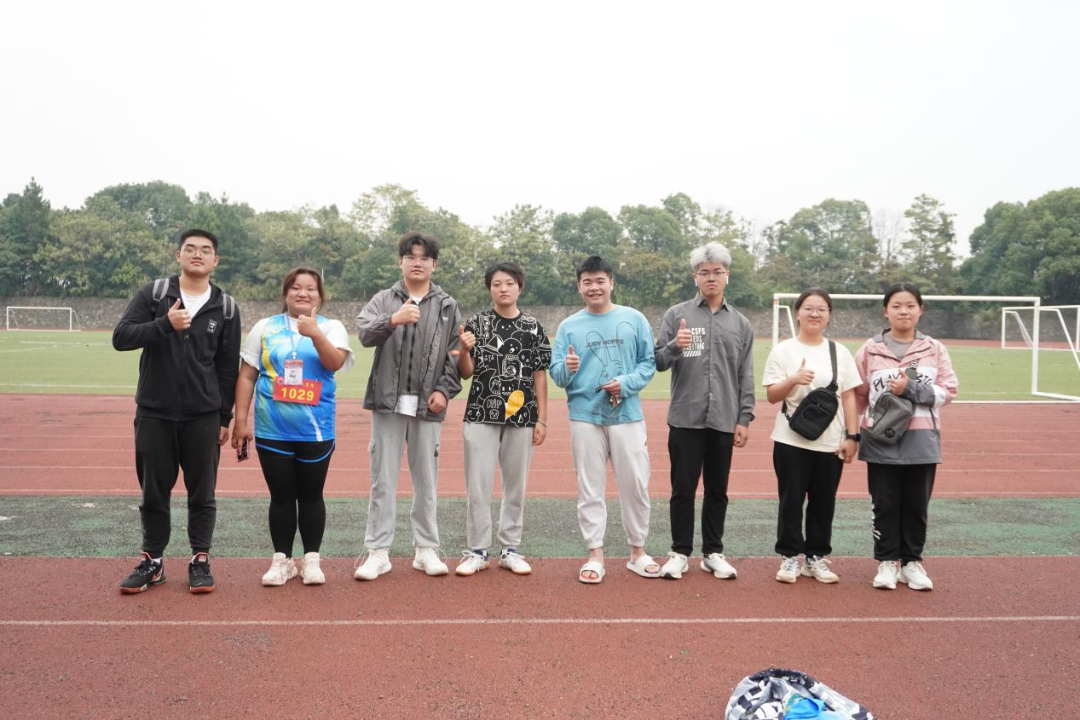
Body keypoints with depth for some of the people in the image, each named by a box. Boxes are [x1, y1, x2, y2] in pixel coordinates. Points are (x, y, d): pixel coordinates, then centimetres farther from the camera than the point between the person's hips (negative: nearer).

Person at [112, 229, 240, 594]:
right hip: (153, 413, 0)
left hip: (203, 417, 0)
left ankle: (200, 561, 19)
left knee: (202, 493, 6)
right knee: (154, 491, 9)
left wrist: (225, 418, 3)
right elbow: (121, 337, -9)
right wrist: (165, 324, -23)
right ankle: (152, 561, 23)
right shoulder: (152, 294, 0)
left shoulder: (226, 308, 2)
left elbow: (228, 368, 4)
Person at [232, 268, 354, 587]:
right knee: (281, 496, 7)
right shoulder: (265, 328, 7)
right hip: (272, 430, 1)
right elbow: (247, 377, 6)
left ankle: (311, 560, 19)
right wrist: (240, 421, 1)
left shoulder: (332, 327, 4)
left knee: (311, 496, 7)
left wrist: (315, 333, -28)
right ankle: (281, 560, 19)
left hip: (316, 430, -1)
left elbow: (336, 362, -14)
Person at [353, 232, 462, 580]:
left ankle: (426, 549, 19)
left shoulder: (448, 307, 9)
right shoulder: (383, 300, 7)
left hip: (427, 406, 1)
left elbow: (457, 354, 7)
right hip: (388, 402, 0)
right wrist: (393, 320, -30)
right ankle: (378, 551, 12)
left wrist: (445, 389, -6)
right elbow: (365, 333, -11)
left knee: (426, 479, 8)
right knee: (383, 479, 4)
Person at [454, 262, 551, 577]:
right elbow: (466, 372, 2)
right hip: (481, 416, -1)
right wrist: (464, 349, -19)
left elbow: (540, 375, 5)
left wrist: (542, 419, 1)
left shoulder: (533, 327, 5)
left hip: (521, 418, 1)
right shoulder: (476, 323, 3)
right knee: (478, 486, 1)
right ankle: (477, 551, 12)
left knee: (516, 486, 8)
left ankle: (510, 550, 20)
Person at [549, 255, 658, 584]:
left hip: (627, 415, 0)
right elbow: (556, 374, 2)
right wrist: (567, 368, -21)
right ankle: (595, 554, 15)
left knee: (635, 485, 5)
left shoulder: (634, 319, 4)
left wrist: (627, 383, -13)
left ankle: (638, 551, 21)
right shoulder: (569, 326, 4)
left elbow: (649, 362, 3)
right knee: (590, 489, 5)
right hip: (585, 416, 0)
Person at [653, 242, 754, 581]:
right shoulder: (676, 315, 3)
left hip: (724, 422, 2)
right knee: (683, 489, 4)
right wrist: (675, 346, -21)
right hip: (685, 419, -2)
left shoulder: (740, 323, 10)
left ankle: (713, 553, 23)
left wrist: (744, 418, 2)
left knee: (717, 490, 10)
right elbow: (658, 363, 0)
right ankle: (680, 553, 17)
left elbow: (746, 375, 9)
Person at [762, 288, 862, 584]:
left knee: (823, 502, 8)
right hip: (791, 441, -2)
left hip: (830, 443, 2)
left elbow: (849, 396, 6)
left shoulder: (840, 352, 7)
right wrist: (794, 380, -22)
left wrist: (852, 436, 0)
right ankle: (790, 557, 14)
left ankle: (816, 557, 20)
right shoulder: (783, 350, 0)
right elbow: (772, 396, -4)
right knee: (791, 500, 2)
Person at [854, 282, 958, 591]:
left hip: (922, 441, 1)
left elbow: (948, 390, -2)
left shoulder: (934, 349, 3)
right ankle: (887, 562, 19)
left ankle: (911, 561, 23)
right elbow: (858, 394, 4)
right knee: (886, 505, 6)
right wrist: (854, 432, 2)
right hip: (882, 442, -1)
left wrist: (911, 388, -15)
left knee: (916, 505, 9)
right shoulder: (870, 349, 1)